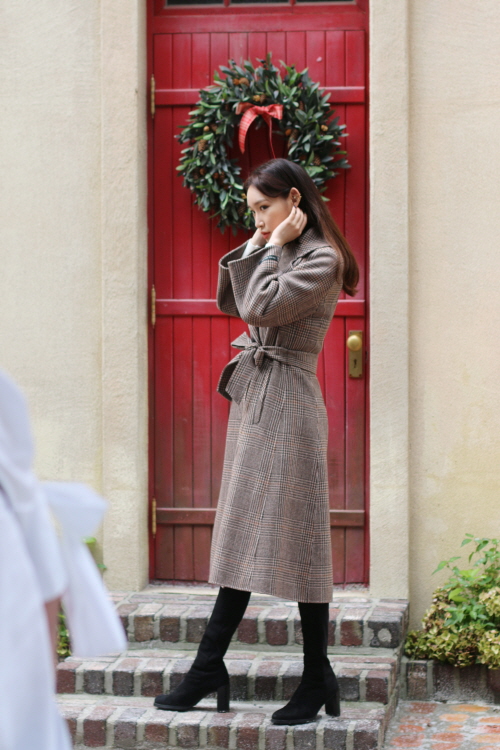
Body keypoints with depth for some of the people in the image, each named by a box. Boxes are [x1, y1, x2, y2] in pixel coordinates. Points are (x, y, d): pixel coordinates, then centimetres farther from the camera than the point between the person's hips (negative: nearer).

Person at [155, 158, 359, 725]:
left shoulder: (321, 259, -11)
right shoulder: (274, 252, 16)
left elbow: (261, 308, -21)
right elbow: (229, 302, 15)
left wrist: (274, 248, -10)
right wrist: (254, 248, 8)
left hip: (285, 402, -9)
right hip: (254, 398, 9)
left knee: (291, 540, -4)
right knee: (245, 540, 8)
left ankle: (318, 678, 5)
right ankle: (210, 672, 9)